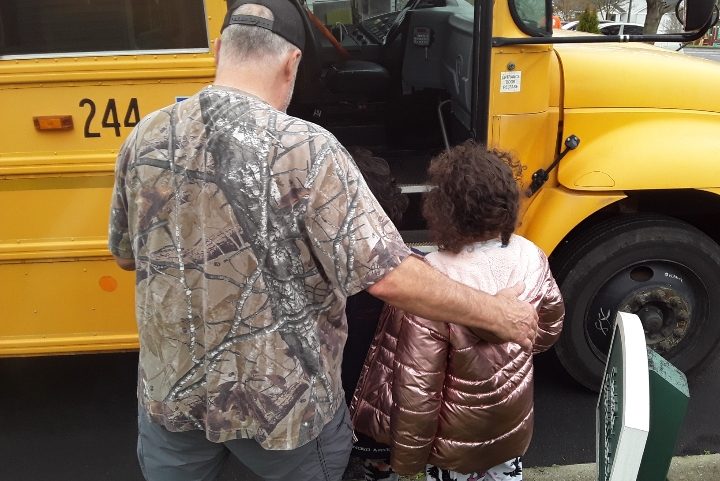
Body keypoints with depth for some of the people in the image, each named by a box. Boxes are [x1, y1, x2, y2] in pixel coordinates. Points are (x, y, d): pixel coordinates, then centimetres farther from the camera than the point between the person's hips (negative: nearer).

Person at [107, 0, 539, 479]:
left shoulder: (144, 139, -8)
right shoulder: (307, 150, -23)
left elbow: (126, 254, 6)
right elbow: (387, 275, -25)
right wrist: (495, 312, -13)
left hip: (170, 386, 4)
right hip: (281, 397, -3)